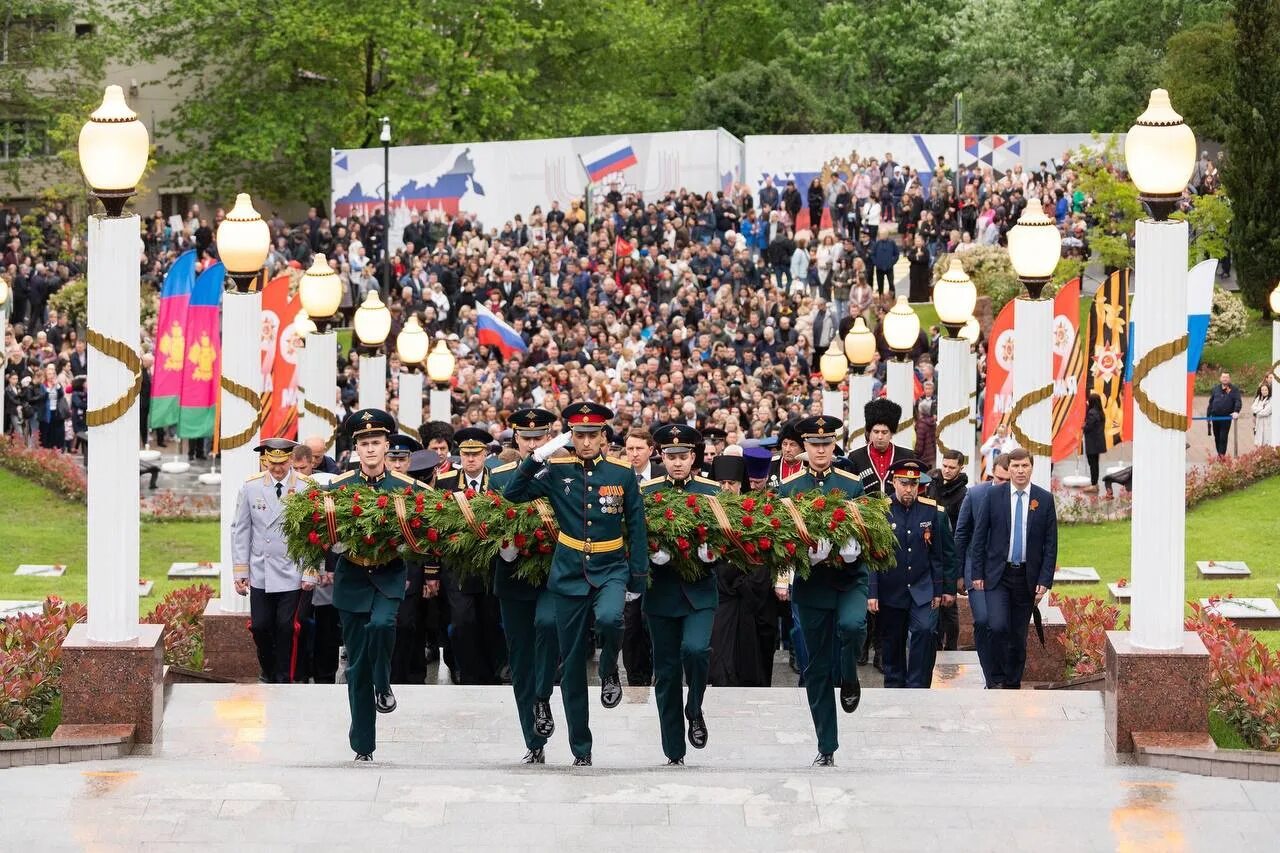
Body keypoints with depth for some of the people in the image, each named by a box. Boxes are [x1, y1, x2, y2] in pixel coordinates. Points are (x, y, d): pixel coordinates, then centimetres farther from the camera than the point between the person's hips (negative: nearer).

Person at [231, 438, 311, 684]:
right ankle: (268, 670, 29)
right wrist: (240, 571, 1)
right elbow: (240, 531, 5)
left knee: (286, 627, 1)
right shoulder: (251, 487, 0)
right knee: (260, 626, 4)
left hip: (292, 573, -2)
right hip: (260, 572, 2)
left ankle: (283, 679, 17)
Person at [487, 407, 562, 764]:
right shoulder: (499, 477, 8)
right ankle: (535, 745, 14)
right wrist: (503, 544, -13)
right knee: (521, 664, 6)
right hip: (514, 578, 3)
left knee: (547, 622, -33)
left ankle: (543, 699, -13)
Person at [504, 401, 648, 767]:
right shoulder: (557, 471, 0)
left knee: (609, 618, -35)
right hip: (568, 573, 1)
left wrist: (639, 576, 0)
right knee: (572, 664, 4)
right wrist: (539, 456, -16)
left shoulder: (623, 473, 0)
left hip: (611, 569, -1)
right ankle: (581, 750, 14)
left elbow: (636, 526, 4)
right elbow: (514, 494, -8)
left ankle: (609, 671, -1)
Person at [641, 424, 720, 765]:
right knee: (666, 673, 4)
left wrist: (712, 554, -19)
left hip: (699, 592, -1)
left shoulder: (712, 491, 2)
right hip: (662, 593, 1)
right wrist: (649, 554, -19)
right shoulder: (645, 493, 3)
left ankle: (695, 711, 3)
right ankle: (674, 755, 13)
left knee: (695, 648, -26)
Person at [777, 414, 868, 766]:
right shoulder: (788, 488, 4)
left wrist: (853, 548, -19)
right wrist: (805, 550, -19)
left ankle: (850, 681, -1)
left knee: (851, 624, -33)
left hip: (849, 579, -1)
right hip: (811, 583, 1)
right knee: (817, 668, 3)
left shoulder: (853, 485, 4)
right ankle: (826, 748, 12)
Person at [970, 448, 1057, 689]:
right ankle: (997, 678, -2)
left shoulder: (1044, 499, 1)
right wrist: (978, 573, -2)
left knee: (1019, 635, 7)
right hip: (997, 574, -1)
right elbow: (979, 536, 3)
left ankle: (1013, 684, 19)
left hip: (1028, 577, 1)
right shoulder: (994, 495, 0)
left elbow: (1051, 543, 3)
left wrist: (1045, 580, -4)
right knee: (998, 626, -17)